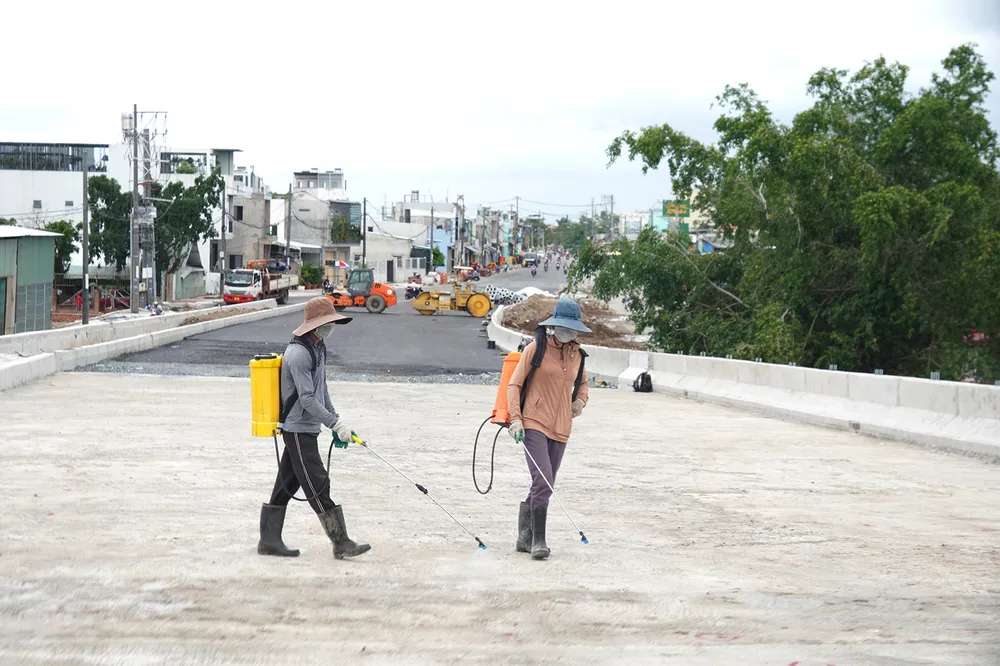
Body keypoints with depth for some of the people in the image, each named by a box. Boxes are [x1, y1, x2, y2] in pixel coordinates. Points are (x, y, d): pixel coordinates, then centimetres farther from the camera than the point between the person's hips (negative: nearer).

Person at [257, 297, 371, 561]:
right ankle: (341, 544, -6)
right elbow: (307, 399, -22)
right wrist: (335, 423, -21)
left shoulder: (318, 347, 13)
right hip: (298, 428, -10)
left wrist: (336, 418, 16)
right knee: (318, 486, -8)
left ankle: (269, 540, 18)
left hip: (307, 429, 10)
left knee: (287, 484, 12)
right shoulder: (298, 353, -19)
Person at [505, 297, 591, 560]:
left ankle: (525, 536, 23)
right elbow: (514, 384, -2)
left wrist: (580, 400, 8)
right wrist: (515, 418, -12)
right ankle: (538, 539, -11)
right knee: (542, 482, -17)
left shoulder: (577, 355, 10)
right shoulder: (536, 348, -4)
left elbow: (582, 383, 30)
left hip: (560, 429, 5)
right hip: (533, 424, -5)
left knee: (544, 486, 9)